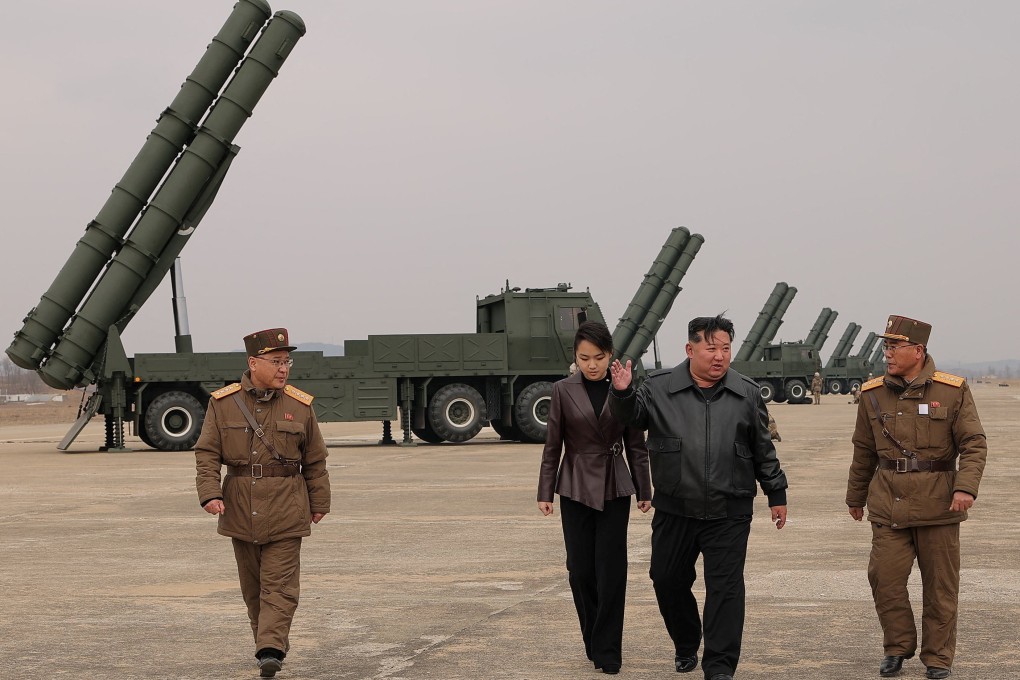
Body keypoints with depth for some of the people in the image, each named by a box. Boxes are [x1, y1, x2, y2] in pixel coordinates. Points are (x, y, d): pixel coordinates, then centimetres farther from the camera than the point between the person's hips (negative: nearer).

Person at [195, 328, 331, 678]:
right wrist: (210, 493, -15)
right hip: (240, 510, 2)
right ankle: (272, 641, 27)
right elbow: (207, 453, -2)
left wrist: (319, 503, 10)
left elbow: (315, 461, 7)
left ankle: (270, 650, -12)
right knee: (252, 583, 12)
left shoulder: (300, 405, 0)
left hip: (285, 511, -2)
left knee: (279, 582, -8)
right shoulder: (223, 403, 0)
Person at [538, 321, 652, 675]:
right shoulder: (563, 390, -3)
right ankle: (593, 640, 21)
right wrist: (545, 492, -1)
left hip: (614, 489, 0)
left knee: (611, 570, -3)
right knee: (580, 570, 3)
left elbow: (636, 445, 4)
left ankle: (607, 651, 4)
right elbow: (552, 445, 1)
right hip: (576, 489, 0)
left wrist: (644, 491, 4)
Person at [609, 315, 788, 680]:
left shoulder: (747, 393, 3)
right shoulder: (659, 387, -1)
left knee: (725, 587, -3)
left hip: (729, 514, -1)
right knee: (668, 581, 12)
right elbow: (633, 417, 5)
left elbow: (763, 449, 10)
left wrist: (776, 494, 12)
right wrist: (622, 393, -16)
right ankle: (686, 646, 36)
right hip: (674, 512, 1)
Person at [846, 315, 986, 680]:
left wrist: (966, 487, -20)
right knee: (884, 577, -3)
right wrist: (856, 497, 21)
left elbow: (974, 444, -6)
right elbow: (864, 451, 14)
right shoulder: (873, 394, 4)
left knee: (940, 583, 6)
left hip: (938, 503, -2)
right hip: (889, 504, 2)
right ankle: (897, 648, 17)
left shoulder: (953, 391, -4)